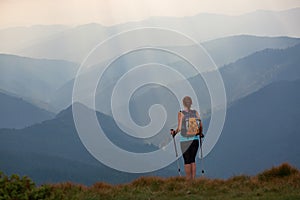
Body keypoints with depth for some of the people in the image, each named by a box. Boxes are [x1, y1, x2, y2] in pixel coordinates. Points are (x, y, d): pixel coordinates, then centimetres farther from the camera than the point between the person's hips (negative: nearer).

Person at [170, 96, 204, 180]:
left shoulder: (181, 114, -6)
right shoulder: (195, 113, 2)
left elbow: (179, 128, -9)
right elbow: (201, 126, 3)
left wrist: (174, 132, 10)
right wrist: (200, 134, 21)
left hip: (185, 140, -3)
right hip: (195, 139, 3)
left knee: (187, 161, 1)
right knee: (193, 160, 12)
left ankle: (189, 180, 0)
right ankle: (193, 179, 9)